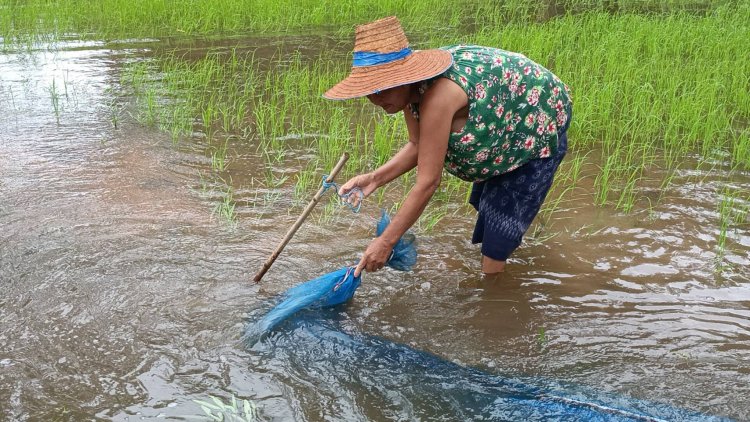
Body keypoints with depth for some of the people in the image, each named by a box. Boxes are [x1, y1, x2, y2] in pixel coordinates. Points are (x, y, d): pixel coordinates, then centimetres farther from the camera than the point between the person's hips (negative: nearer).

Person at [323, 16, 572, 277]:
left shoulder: (437, 96, -43)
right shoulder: (410, 85, -17)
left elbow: (428, 181, -40)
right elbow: (417, 146, -6)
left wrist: (386, 242, -34)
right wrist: (375, 178, -22)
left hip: (540, 118, -9)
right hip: (505, 123, 9)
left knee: (504, 210, -4)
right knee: (485, 199, 22)